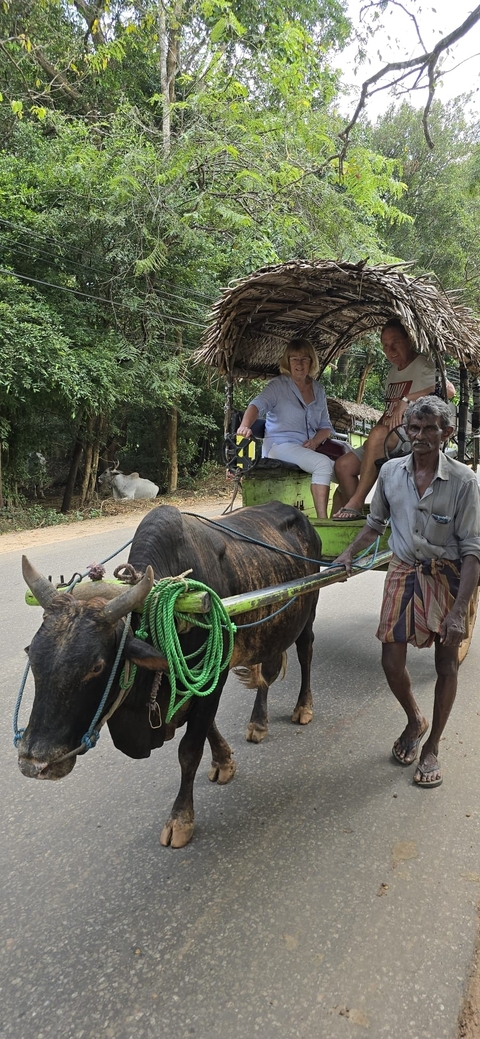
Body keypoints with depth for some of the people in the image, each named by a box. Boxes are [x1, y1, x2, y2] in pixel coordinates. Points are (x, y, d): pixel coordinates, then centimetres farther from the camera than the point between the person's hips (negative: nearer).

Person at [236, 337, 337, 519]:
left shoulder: (318, 389, 15)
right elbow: (257, 405, -17)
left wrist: (316, 441, -6)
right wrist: (245, 425, -39)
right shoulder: (278, 385, 0)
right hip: (280, 446, -6)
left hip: (309, 448, 6)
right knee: (323, 464, -31)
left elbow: (326, 426, 17)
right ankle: (322, 519, -32)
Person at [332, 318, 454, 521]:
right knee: (343, 465, -8)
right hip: (387, 441, 8)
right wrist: (371, 440, 5)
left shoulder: (424, 365, -5)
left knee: (379, 434, -35)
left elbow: (448, 389, -24)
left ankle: (356, 503, -31)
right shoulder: (393, 371, 19)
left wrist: (406, 399, -25)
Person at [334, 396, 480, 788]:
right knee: (392, 662, 2)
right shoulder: (391, 471, -3)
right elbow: (376, 523, 14)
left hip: (448, 578, -3)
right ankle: (415, 720, 34)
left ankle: (432, 748, 27)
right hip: (404, 572, 3)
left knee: (446, 665, 6)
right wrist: (349, 554, 1)